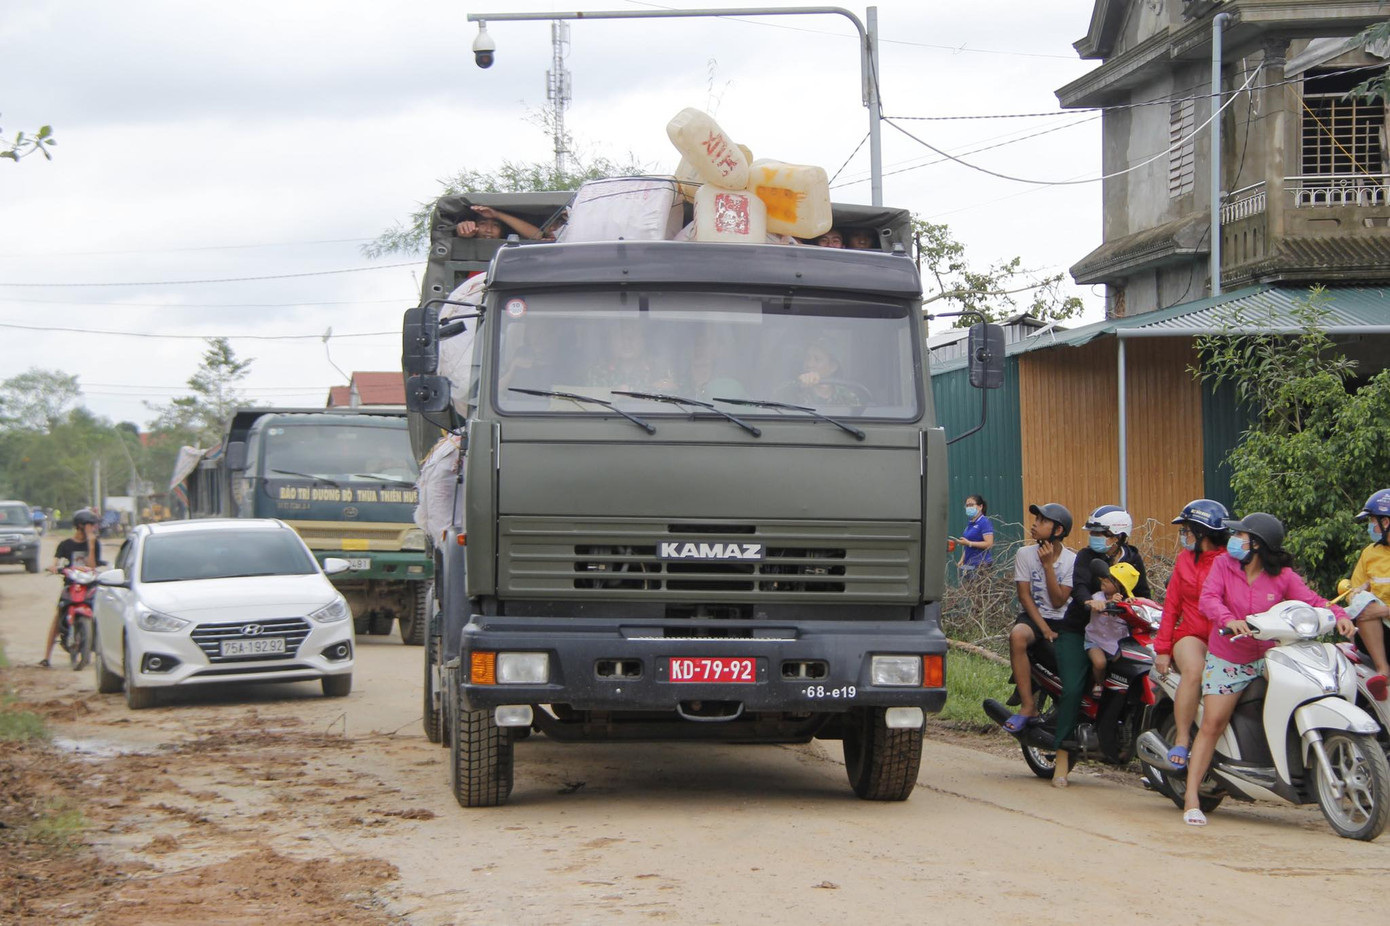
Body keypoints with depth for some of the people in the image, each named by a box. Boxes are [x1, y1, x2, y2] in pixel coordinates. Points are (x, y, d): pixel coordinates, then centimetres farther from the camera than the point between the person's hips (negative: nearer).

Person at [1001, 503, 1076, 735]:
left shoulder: (1072, 561, -1)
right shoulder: (1025, 555, 1)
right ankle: (1028, 706, -32)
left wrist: (1048, 565, -13)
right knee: (1017, 635, -36)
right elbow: (1024, 596, -4)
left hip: (1064, 620, 1)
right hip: (1034, 617, 0)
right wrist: (1044, 629, -14)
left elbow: (1058, 602, -8)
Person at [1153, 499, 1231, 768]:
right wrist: (1162, 648, 8)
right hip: (1191, 634, 2)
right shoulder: (1185, 559, 16)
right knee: (1194, 671, -31)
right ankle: (1181, 740, -23)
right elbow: (1172, 605, 15)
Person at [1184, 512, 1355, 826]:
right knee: (1212, 725, -7)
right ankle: (1191, 799, -5)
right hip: (1226, 658, -1)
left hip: (1267, 655, 1)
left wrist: (1339, 615, -31)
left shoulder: (1283, 576, -4)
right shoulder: (1223, 565, -5)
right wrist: (1228, 619, -38)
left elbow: (1312, 600, -11)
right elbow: (1208, 598, -18)